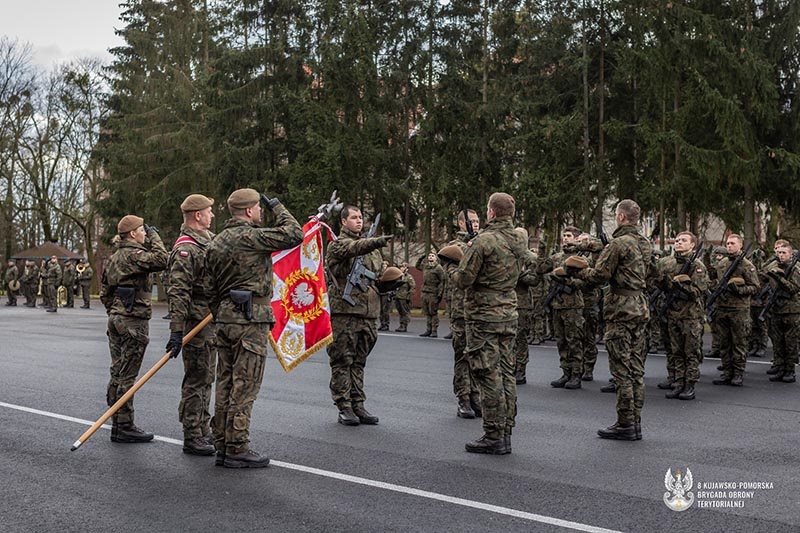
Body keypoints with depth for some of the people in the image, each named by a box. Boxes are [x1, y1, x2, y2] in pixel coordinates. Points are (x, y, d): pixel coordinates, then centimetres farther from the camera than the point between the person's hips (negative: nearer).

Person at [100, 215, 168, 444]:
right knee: (126, 376, -6)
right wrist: (154, 236, -13)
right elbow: (161, 260, -27)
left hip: (115, 319, 10)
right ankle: (124, 427, -2)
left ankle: (118, 424, 18)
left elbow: (105, 291, 20)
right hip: (133, 321, -10)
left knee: (117, 373, 12)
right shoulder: (134, 255, -14)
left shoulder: (114, 258, 16)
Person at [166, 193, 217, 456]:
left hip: (210, 321, 10)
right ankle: (192, 439, 1)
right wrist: (176, 331, -27)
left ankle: (203, 431, 26)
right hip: (196, 321, -10)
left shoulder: (208, 240, 15)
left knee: (205, 378, 16)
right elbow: (177, 292, -22)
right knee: (196, 380, -5)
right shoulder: (186, 248, -16)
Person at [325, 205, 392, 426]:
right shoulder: (337, 244, -2)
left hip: (368, 312, 6)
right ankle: (344, 408, 3)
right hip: (343, 310, -6)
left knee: (358, 361, 11)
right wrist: (376, 242, -38)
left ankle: (358, 405, 17)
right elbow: (354, 248, -23)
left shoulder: (371, 246, 20)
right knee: (342, 360, -1)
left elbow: (379, 274, 27)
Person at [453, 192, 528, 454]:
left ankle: (494, 437, 0)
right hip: (509, 314, 7)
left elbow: (463, 280, -16)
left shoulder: (483, 241, -16)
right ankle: (506, 433, 17)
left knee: (488, 376, -3)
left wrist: (457, 272, 8)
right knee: (506, 374, 11)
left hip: (484, 316, -7)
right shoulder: (520, 241, 7)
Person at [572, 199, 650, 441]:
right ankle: (635, 422, 16)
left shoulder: (619, 244, -13)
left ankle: (625, 424, -1)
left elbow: (600, 274, -16)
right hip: (640, 307, 8)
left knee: (621, 368, -4)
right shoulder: (644, 243, 13)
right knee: (636, 368, 11)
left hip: (621, 309, -8)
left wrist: (581, 272, 6)